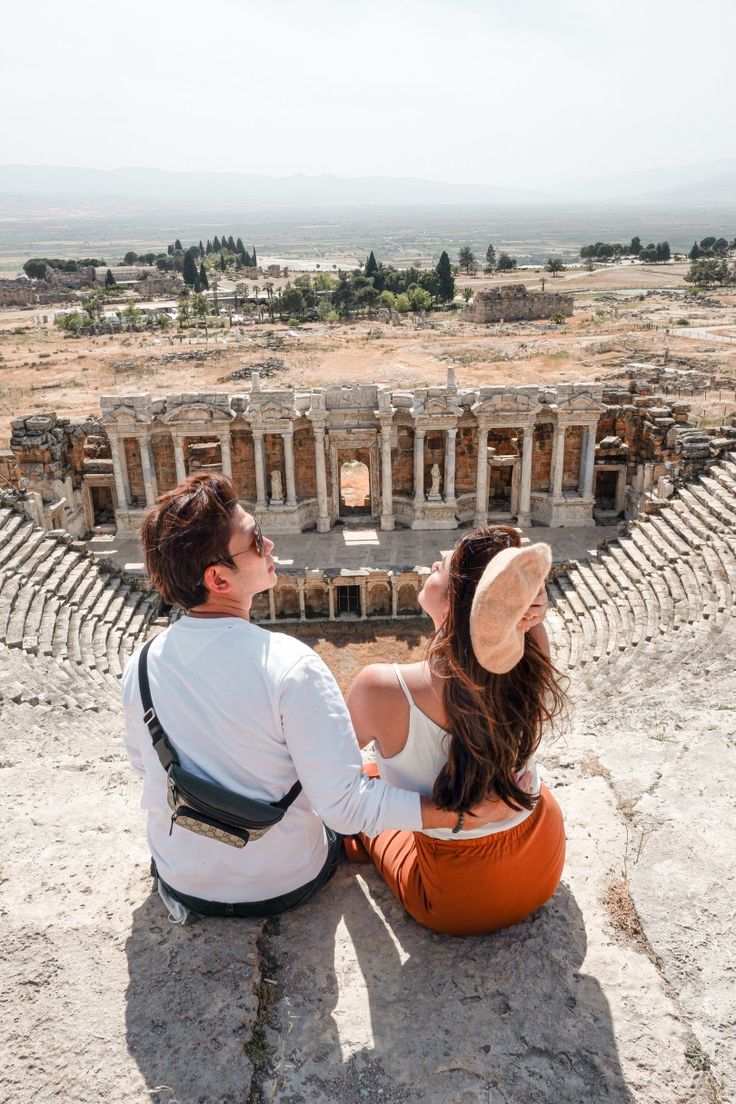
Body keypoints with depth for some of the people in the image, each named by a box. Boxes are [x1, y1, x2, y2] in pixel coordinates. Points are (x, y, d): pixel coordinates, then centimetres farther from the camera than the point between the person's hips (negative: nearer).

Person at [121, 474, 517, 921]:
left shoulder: (141, 665, -16)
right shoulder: (291, 667, -32)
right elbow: (345, 804, -31)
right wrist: (469, 811, -26)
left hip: (183, 880, 3)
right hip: (284, 884, -3)